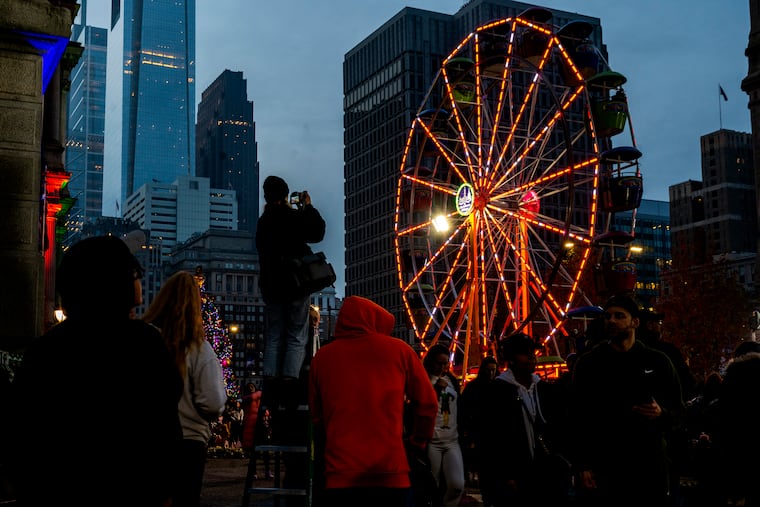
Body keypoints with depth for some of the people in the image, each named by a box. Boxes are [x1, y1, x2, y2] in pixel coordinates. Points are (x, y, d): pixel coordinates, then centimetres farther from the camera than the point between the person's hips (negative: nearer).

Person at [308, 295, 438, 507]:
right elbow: (427, 403, 7)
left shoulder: (322, 357, 5)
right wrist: (417, 443, 21)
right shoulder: (398, 350, 2)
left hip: (339, 474, 1)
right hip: (390, 473, -1)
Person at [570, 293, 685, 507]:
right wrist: (583, 465, -6)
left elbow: (679, 411, 11)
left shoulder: (657, 362, 7)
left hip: (651, 465, 1)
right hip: (604, 466, -1)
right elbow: (579, 418, 2)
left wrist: (661, 414, -12)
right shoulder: (589, 363, 4)